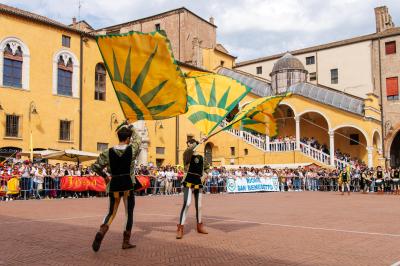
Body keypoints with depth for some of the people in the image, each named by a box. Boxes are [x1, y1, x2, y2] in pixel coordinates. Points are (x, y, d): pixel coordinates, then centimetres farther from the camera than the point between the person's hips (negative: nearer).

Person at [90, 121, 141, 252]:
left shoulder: (108, 153, -4)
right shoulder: (132, 150, -8)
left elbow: (95, 166, -2)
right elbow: (138, 139, 12)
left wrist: (105, 176, 11)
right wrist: (129, 126, 25)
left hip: (114, 185, 2)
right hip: (128, 185, -2)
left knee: (111, 213, 15)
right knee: (129, 213, 11)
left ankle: (101, 231, -11)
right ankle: (126, 241, 16)